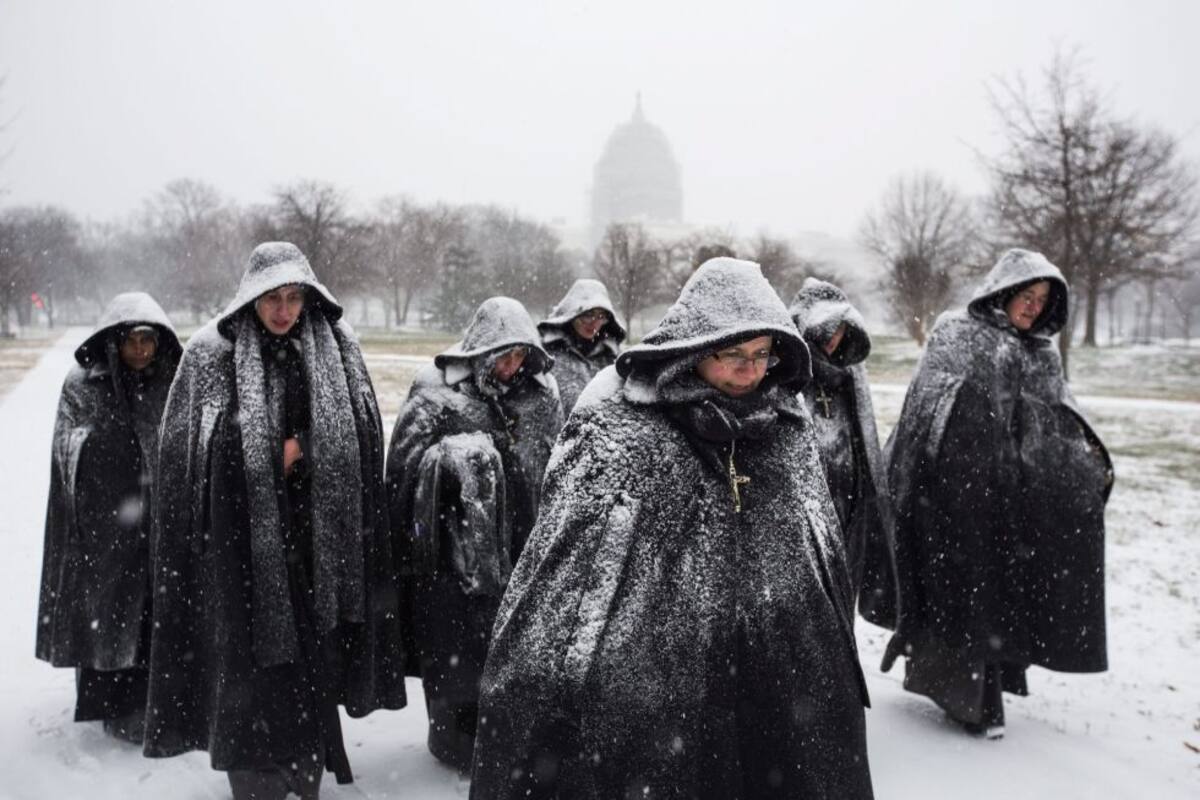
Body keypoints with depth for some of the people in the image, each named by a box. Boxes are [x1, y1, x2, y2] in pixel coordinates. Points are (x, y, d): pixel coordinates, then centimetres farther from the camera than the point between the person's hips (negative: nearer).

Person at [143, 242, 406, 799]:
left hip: (317, 533, 3)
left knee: (315, 652, 9)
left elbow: (354, 438, 2)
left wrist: (296, 449, -10)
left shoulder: (334, 349, 4)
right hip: (244, 533, -2)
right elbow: (200, 446, -6)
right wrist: (279, 454, -10)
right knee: (253, 657, 3)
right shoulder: (212, 353, -3)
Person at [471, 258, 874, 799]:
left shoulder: (787, 428, 3)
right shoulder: (616, 429, -13)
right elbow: (563, 576, -14)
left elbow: (823, 567, 14)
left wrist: (828, 679, 18)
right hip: (647, 699, -4)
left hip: (779, 692, 5)